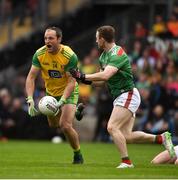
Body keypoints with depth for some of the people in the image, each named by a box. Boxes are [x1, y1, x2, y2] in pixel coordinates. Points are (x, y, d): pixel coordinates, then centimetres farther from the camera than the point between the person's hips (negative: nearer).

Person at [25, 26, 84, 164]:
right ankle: (75, 110, 50)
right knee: (53, 124, 20)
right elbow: (31, 77, -14)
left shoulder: (70, 56, -27)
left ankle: (78, 155, 6)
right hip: (51, 92, 5)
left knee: (65, 126, -19)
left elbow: (71, 81, -27)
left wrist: (62, 101, -39)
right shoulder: (39, 54, -17)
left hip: (68, 92, -5)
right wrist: (30, 99, -26)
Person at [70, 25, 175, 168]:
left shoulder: (117, 54, -19)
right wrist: (85, 79, 1)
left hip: (128, 95, -10)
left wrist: (84, 76, -26)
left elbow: (105, 75, -33)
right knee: (127, 136, 3)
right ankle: (162, 138, 10)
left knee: (112, 127, -20)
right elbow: (101, 81, 18)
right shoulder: (104, 56, 13)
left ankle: (126, 161, -19)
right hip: (120, 97, 10)